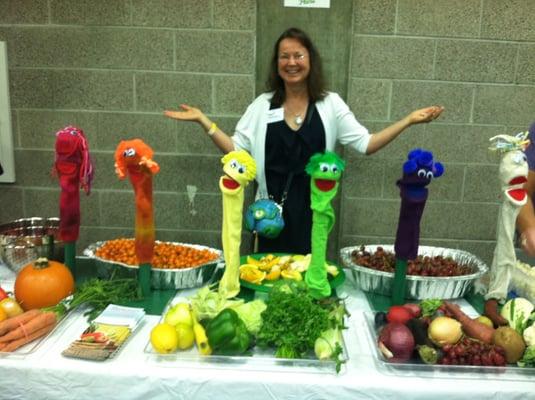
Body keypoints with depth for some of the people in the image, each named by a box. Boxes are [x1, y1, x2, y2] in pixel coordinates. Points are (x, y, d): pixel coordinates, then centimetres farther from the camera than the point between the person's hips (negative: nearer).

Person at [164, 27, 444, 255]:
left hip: (313, 210, 0)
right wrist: (203, 120, -7)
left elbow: (366, 144, -3)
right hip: (272, 211, 1)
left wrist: (409, 120, -10)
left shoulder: (330, 104, 1)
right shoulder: (263, 105, 3)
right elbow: (236, 150, 0)